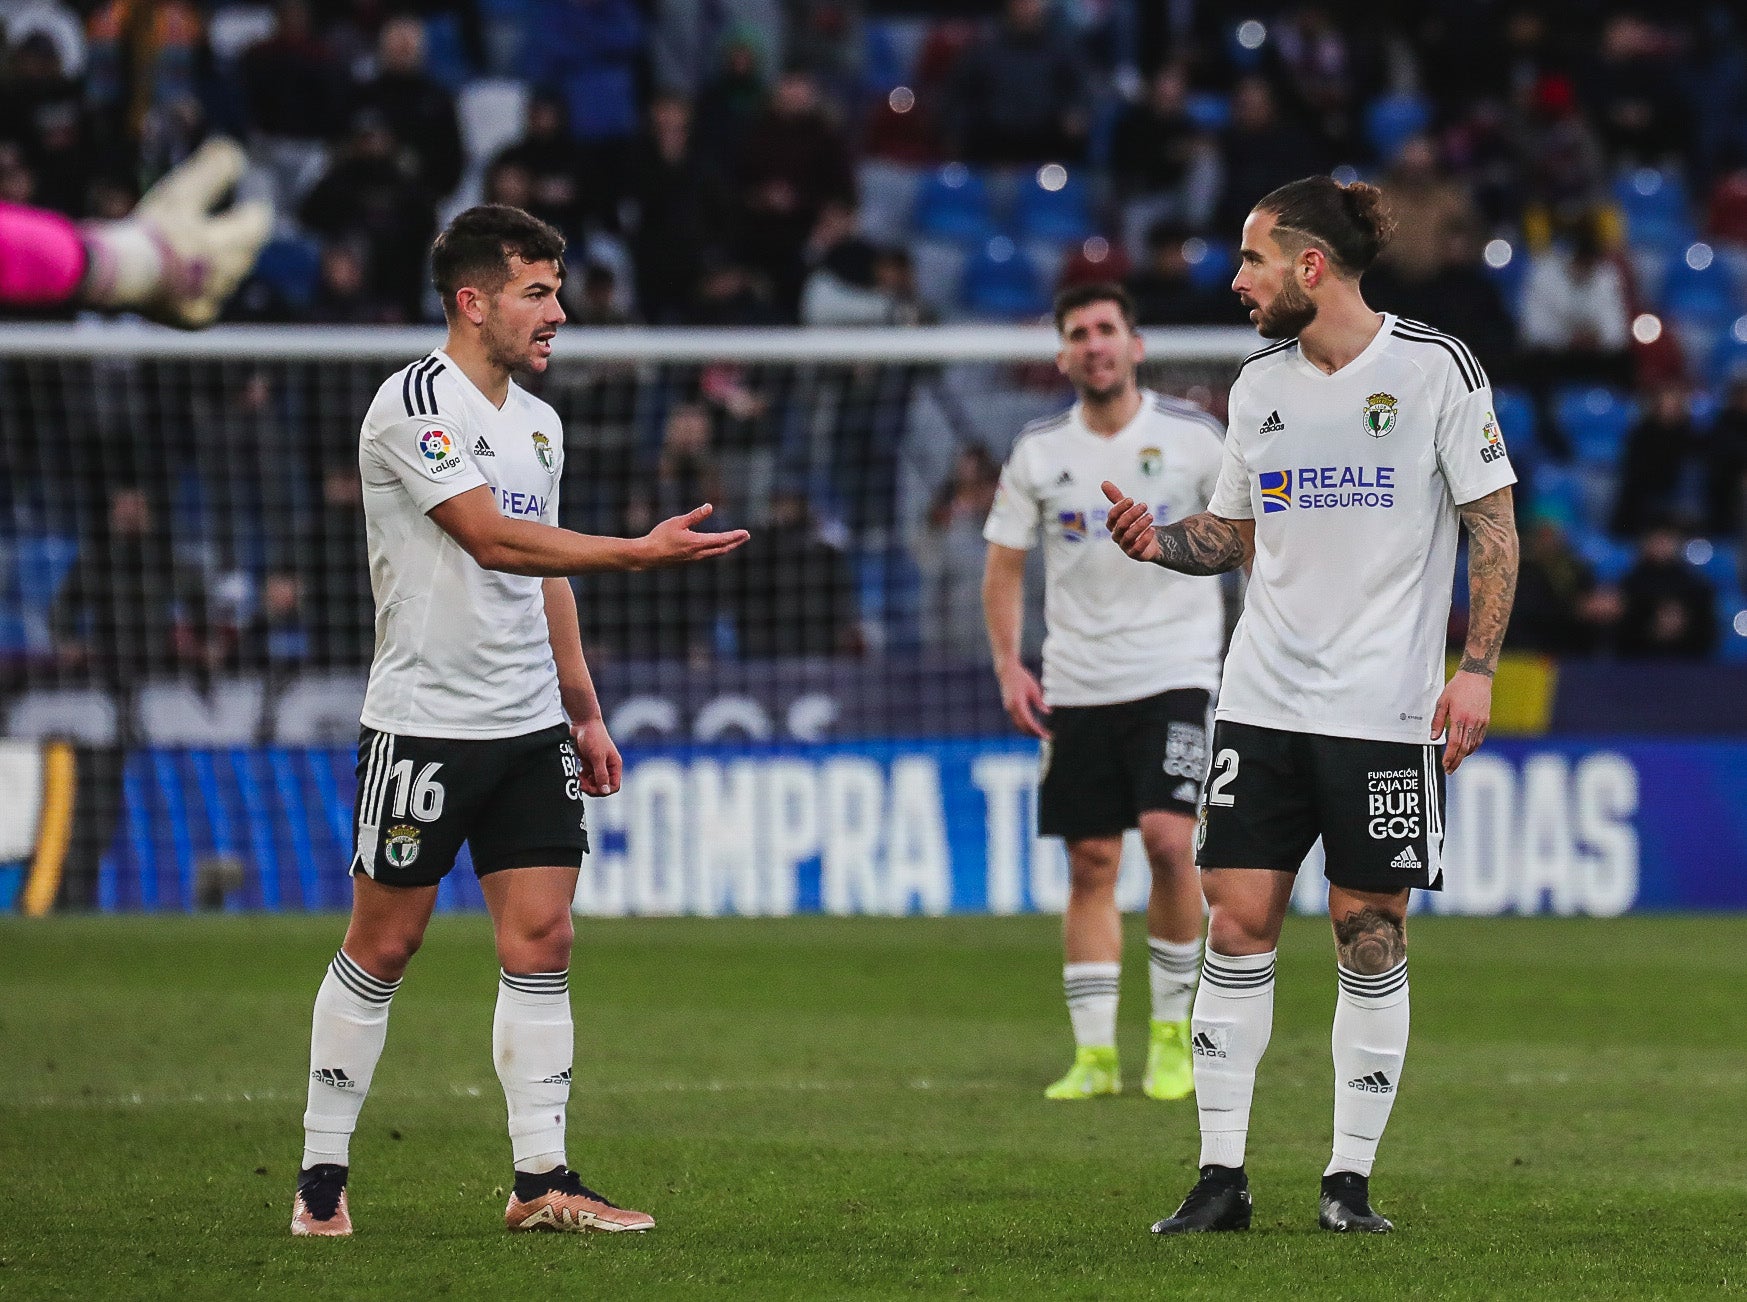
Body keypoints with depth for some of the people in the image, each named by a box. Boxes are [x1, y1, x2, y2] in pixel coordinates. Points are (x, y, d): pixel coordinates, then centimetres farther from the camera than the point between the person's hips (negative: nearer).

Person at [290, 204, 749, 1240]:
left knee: (542, 939, 0)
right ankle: (323, 1178, 8)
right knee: (385, 945, -1)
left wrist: (584, 710, 20)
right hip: (426, 723, -7)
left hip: (531, 728, 7)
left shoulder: (539, 423, 14)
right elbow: (494, 539, -22)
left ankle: (542, 1181, 3)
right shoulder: (416, 403, -12)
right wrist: (640, 552, -26)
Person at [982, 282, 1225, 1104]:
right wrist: (1008, 666, -2)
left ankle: (1173, 1029, -2)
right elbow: (1004, 566, 11)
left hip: (1175, 672, -3)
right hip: (1077, 687, 3)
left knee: (1167, 837, -18)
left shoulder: (1191, 436, -1)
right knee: (1090, 863, 1)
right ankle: (1094, 1052, 6)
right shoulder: (1038, 451, 4)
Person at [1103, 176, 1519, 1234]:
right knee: (1239, 920, -2)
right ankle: (1222, 1176, 2)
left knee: (1371, 934, 0)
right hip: (1263, 700, 4)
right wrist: (1161, 541, -1)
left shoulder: (1435, 368, -5)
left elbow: (1493, 524, -3)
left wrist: (1477, 669, -12)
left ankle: (1352, 1178, 8)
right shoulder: (1259, 384, 11)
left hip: (1384, 707, -4)